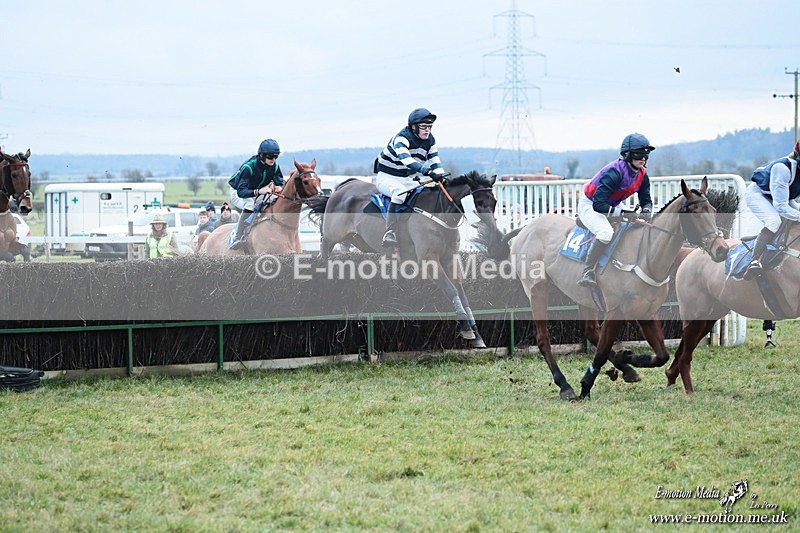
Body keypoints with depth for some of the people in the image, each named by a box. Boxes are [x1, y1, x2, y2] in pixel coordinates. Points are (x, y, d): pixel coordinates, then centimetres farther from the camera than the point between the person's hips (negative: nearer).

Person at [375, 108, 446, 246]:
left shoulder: (430, 141, -1)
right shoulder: (401, 138, -24)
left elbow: (435, 162, -3)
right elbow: (405, 158, -42)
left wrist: (440, 176, -25)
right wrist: (425, 170, -55)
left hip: (409, 179, 7)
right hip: (387, 178, -7)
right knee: (400, 191, -38)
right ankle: (390, 233, -41)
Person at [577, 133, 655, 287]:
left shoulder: (642, 175, -6)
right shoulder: (615, 172, -32)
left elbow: (646, 200, 6)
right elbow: (598, 204, -36)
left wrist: (646, 211, -18)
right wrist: (624, 213, -39)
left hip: (612, 206, 9)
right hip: (589, 206, -9)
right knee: (606, 232, -36)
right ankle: (588, 273, -30)